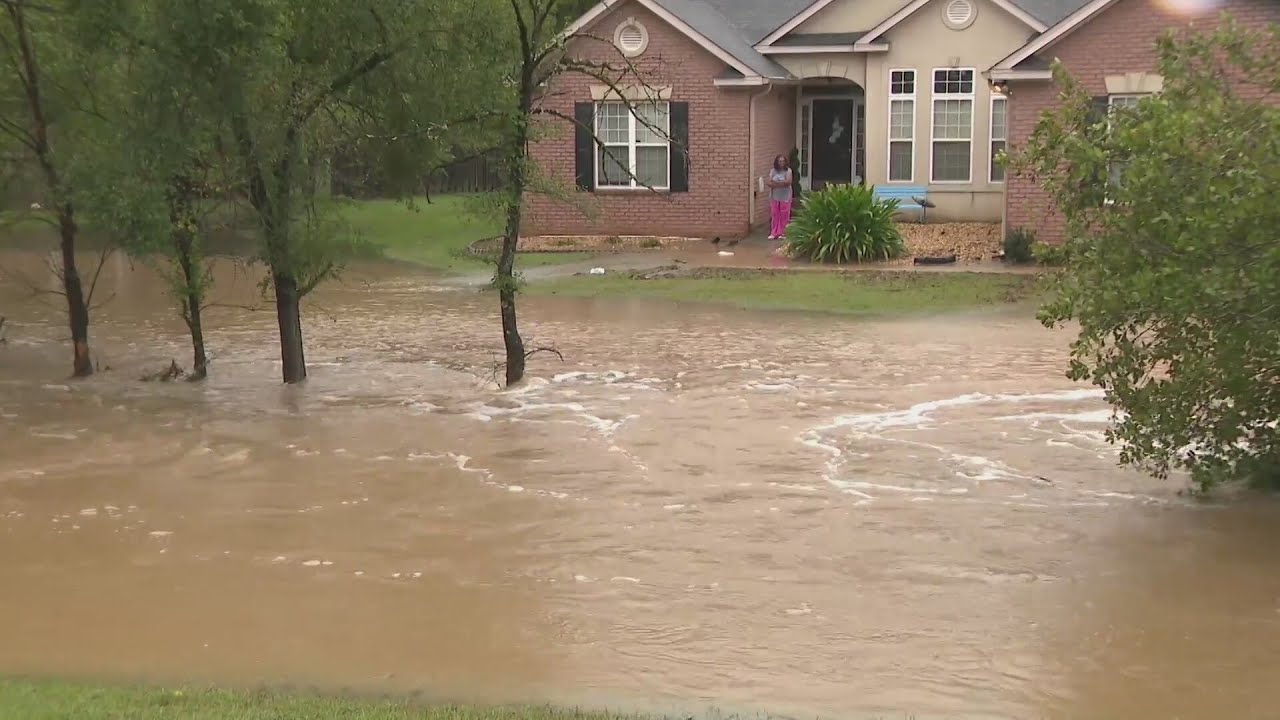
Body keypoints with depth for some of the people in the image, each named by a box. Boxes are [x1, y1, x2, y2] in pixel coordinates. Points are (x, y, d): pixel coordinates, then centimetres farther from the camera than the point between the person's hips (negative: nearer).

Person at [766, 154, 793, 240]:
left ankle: (783, 233, 5)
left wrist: (775, 183, -12)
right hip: (774, 196, 3)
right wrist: (782, 183, -15)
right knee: (774, 215, 3)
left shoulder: (788, 171, -2)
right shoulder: (773, 171, 5)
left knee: (784, 215, -2)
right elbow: (769, 183, -4)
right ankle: (774, 233, 8)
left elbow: (788, 182, -16)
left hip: (785, 197, -3)